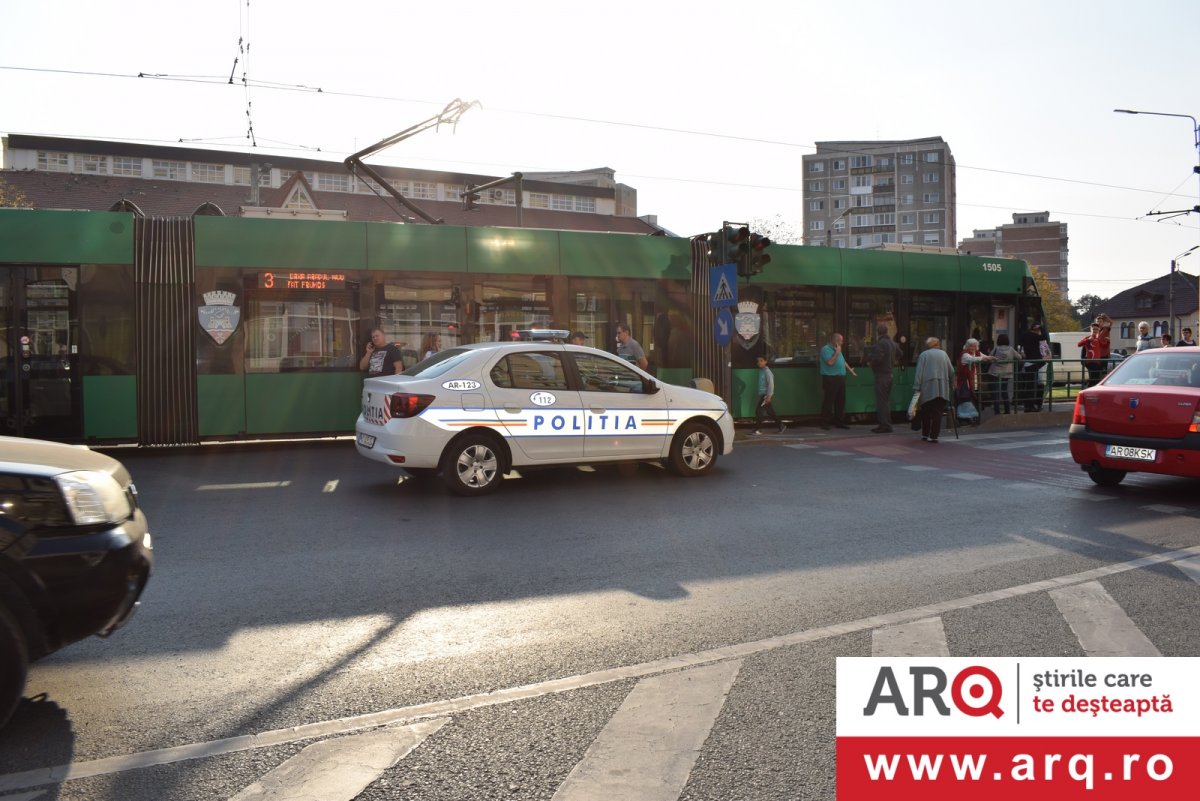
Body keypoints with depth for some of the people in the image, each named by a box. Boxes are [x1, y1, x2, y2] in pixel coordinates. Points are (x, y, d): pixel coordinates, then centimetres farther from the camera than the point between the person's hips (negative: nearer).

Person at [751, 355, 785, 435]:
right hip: (762, 395, 9)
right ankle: (781, 426, 24)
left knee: (758, 411, -11)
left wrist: (769, 396, -21)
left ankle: (758, 430, -7)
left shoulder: (767, 371, -12)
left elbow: (771, 384, -17)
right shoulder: (761, 371, 13)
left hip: (766, 395, -9)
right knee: (770, 412, 14)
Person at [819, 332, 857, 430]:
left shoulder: (836, 349, 19)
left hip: (840, 378, 9)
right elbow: (830, 362, -22)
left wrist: (850, 370, 31)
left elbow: (843, 361, 29)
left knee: (840, 401, 10)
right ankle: (825, 422, -1)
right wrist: (837, 352, -15)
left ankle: (839, 422, 17)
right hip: (830, 379, -9)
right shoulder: (826, 349, -10)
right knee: (828, 401, -6)